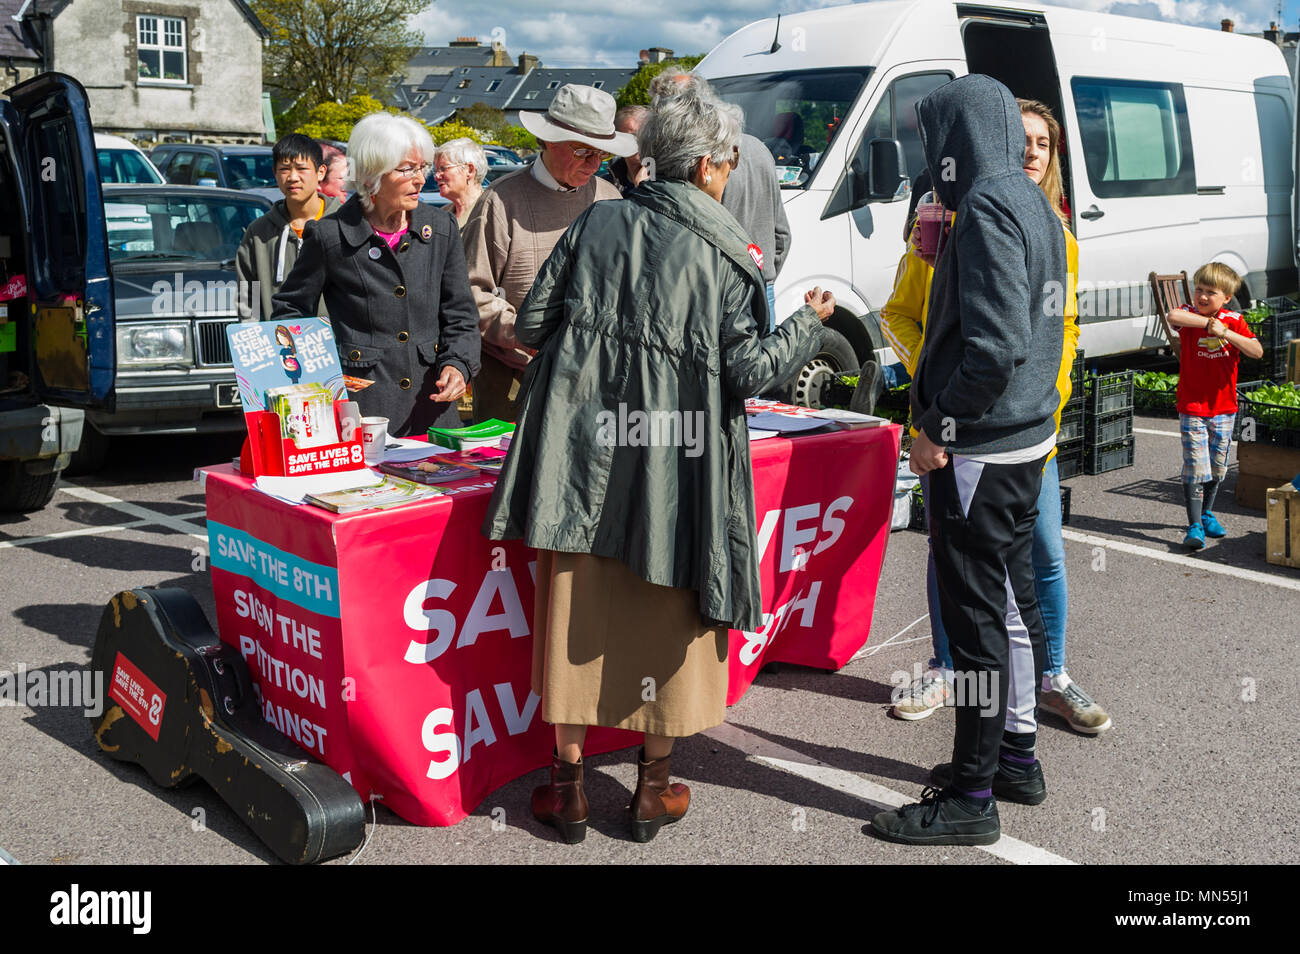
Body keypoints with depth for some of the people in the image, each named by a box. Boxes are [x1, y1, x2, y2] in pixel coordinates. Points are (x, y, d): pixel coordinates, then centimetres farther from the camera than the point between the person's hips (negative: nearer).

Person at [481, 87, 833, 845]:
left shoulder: (599, 222, 5)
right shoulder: (727, 252, -3)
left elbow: (533, 323, 4)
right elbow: (747, 370, -5)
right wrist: (810, 323, 11)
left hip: (584, 442, 2)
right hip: (676, 451, -2)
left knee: (576, 605, 10)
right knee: (666, 613, 12)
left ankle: (569, 786, 19)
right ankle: (655, 788, 23)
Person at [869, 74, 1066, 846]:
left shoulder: (989, 209, -17)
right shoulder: (1035, 204, 13)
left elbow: (994, 344, -25)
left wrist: (939, 428, -17)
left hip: (982, 451, -10)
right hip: (1027, 437, 10)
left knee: (976, 613, -3)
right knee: (1012, 597, 19)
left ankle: (973, 798, 7)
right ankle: (1015, 748, 34)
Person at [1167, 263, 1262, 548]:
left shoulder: (1234, 320, -1)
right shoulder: (1190, 314, -6)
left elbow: (1257, 351, -13)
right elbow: (1173, 316, -31)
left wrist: (1226, 332, -24)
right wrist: (1207, 322, -27)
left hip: (1224, 409, 3)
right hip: (1192, 409, -3)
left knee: (1217, 468, 16)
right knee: (1195, 468, -9)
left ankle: (1207, 513, 35)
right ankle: (1195, 526, -5)